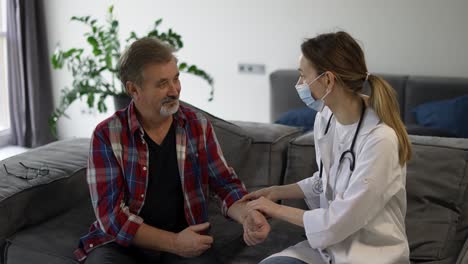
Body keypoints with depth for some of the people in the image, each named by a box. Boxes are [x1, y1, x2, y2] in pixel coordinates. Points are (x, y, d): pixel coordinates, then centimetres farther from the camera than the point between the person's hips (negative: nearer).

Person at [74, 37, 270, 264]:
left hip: (188, 241, 2)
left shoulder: (198, 126, 2)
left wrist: (247, 216, -18)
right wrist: (173, 243, -20)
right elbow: (112, 215, -12)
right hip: (122, 243, -2)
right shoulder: (107, 135, -8)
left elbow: (225, 184, 4)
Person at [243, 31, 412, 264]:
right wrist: (278, 191, 6)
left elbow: (340, 221, -21)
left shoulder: (379, 139, -25)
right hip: (331, 244, 6)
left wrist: (278, 209, -10)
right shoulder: (324, 118, -2)